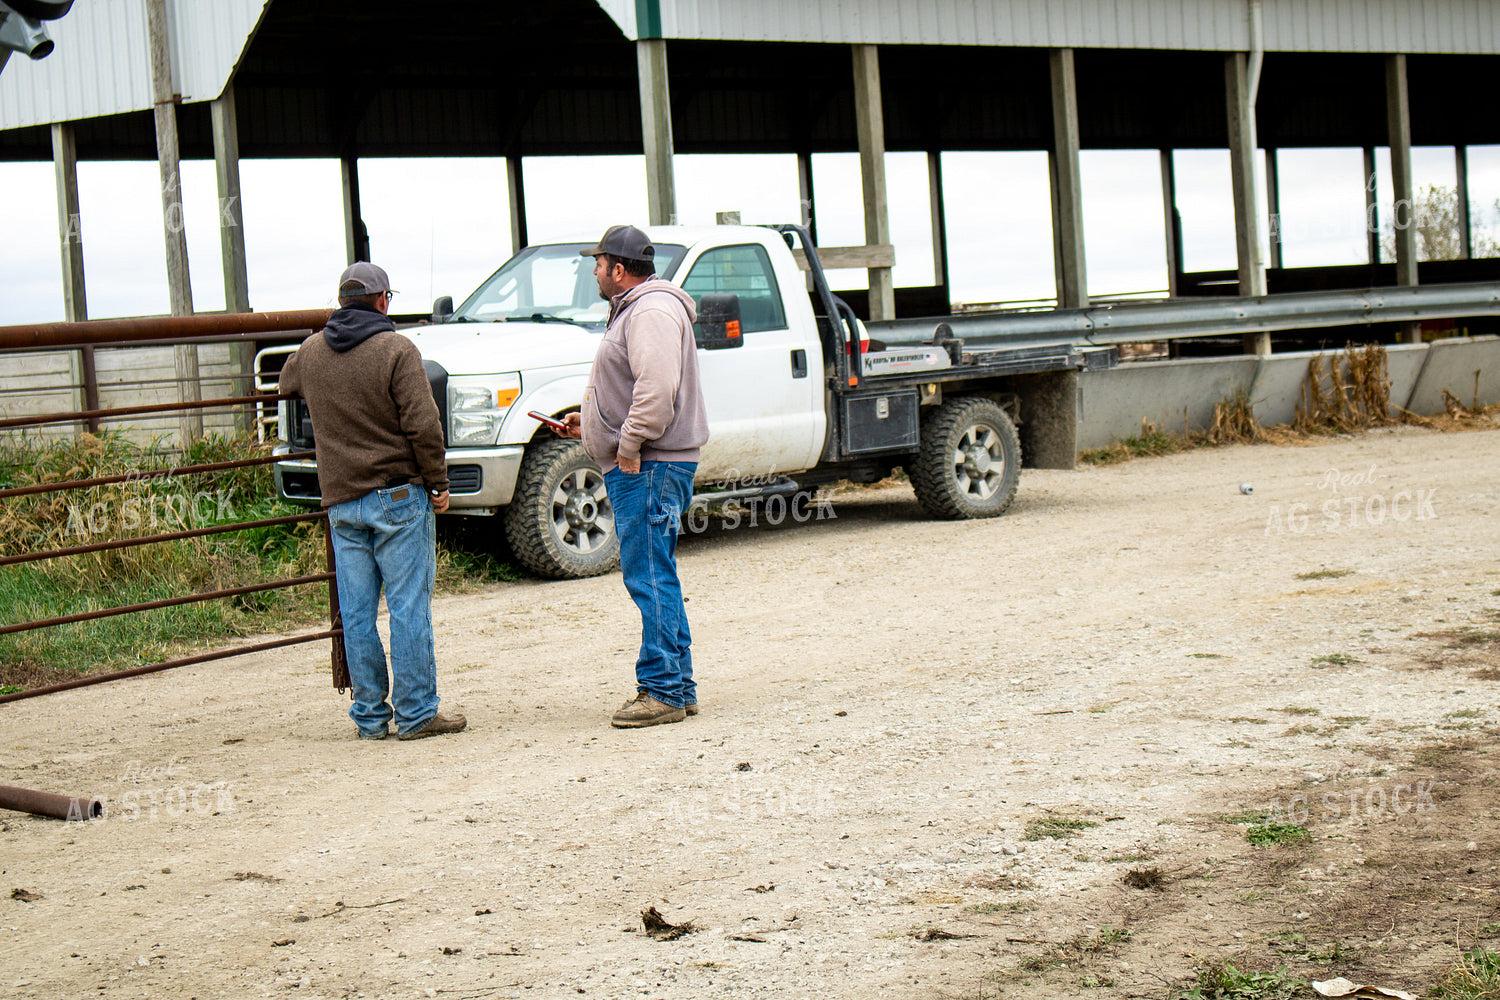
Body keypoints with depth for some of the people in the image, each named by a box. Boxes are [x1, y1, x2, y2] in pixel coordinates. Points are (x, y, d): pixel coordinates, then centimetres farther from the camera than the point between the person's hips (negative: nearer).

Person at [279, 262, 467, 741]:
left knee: (356, 612, 8)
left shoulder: (310, 352, 8)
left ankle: (370, 715, 12)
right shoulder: (395, 350, -9)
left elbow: (286, 383, 33)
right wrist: (438, 483, -5)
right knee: (409, 605, -1)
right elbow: (423, 425, -15)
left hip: (341, 501, 5)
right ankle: (415, 712, 0)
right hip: (398, 494, -5)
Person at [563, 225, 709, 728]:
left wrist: (628, 447, -21)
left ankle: (663, 691, -9)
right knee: (652, 575, 12)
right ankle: (677, 687, 16)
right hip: (638, 466, 11)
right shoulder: (633, 309, 22)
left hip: (649, 466, -11)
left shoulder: (652, 311, -13)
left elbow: (658, 390, -25)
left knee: (649, 575, -10)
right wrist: (590, 422, 25)